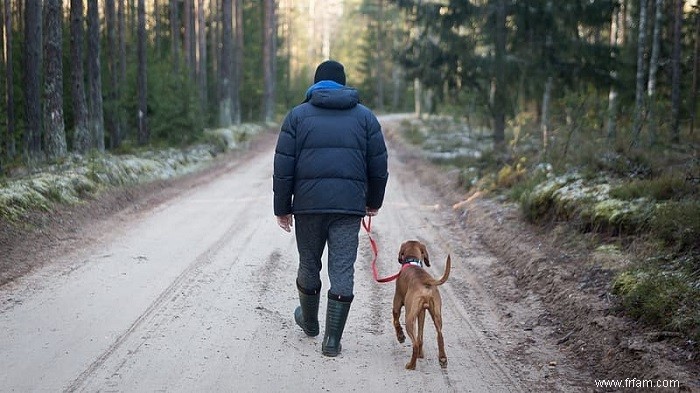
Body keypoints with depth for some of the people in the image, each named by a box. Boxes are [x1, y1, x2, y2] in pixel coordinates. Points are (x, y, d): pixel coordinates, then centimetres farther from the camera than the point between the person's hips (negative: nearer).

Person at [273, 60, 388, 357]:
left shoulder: (298, 115, 6)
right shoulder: (365, 116, 9)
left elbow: (283, 167, 1)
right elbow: (379, 166, 8)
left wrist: (282, 208, 7)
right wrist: (374, 202, 22)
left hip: (308, 203, 0)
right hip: (349, 206, 0)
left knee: (308, 265, 17)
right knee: (342, 270, 1)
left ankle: (309, 322, 38)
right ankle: (332, 340, 0)